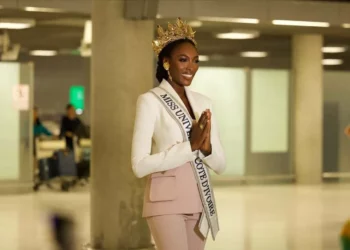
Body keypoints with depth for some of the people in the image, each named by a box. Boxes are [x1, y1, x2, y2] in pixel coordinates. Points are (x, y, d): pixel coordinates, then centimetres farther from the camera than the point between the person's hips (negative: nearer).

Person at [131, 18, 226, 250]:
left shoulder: (203, 102, 11)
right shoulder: (150, 101, -7)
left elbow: (220, 164, 10)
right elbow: (140, 165, -15)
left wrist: (206, 147, -12)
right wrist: (189, 146, -19)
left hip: (198, 203, 6)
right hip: (167, 203, -6)